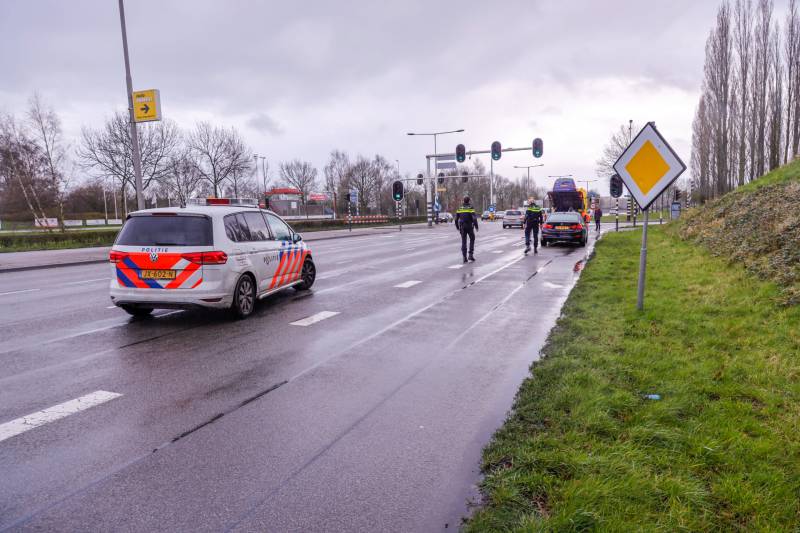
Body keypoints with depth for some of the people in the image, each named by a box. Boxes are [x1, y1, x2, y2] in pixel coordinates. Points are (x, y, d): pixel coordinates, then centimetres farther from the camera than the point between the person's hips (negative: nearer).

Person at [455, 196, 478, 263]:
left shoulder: (460, 208, 6)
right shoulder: (471, 208, -6)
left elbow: (456, 218, 6)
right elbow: (474, 218, -16)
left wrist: (457, 227, 16)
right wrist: (476, 226, -6)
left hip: (462, 227, 3)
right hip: (469, 226, -3)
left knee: (463, 242, 6)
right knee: (472, 239, 15)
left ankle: (464, 257, -1)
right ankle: (470, 254, 3)